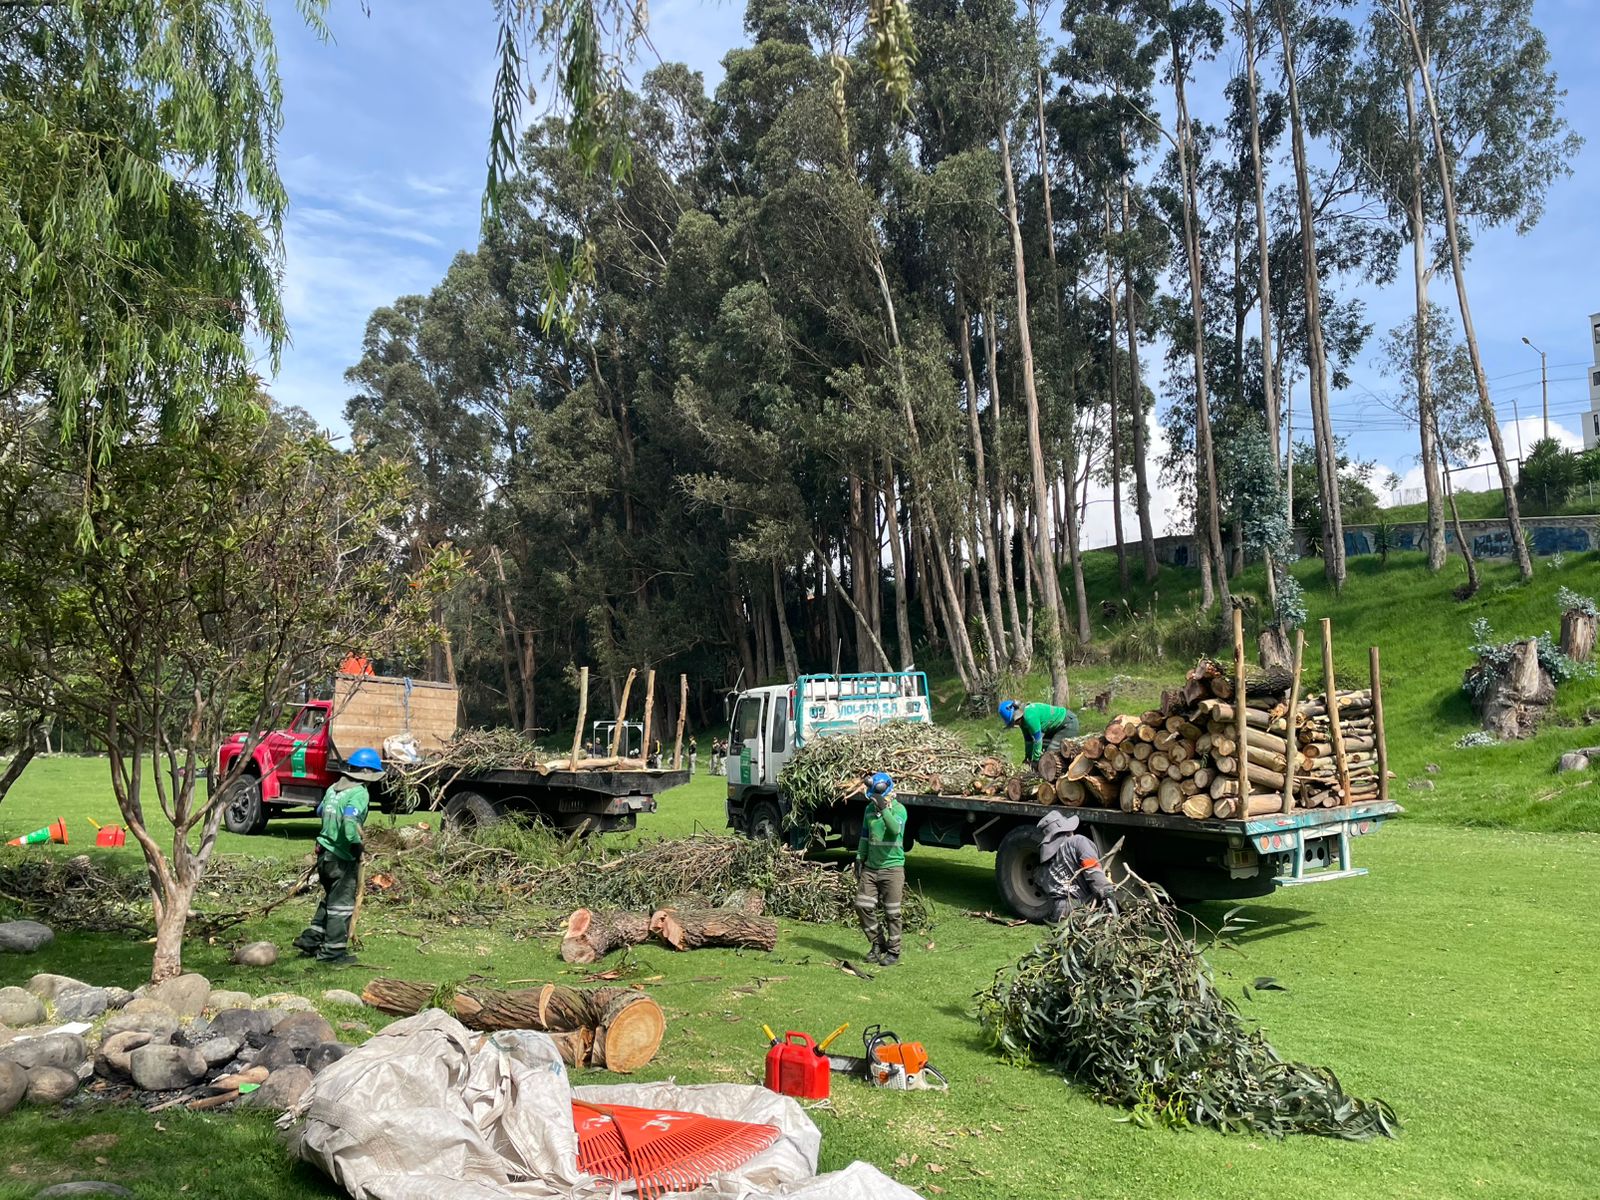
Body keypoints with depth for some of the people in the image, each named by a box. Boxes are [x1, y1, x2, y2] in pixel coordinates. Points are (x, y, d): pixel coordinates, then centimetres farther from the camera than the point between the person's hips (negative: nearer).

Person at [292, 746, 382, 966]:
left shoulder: (333, 789, 8)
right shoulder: (359, 793, -17)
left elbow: (320, 811, 20)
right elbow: (350, 821, -30)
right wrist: (357, 846, -19)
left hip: (324, 852, 8)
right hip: (343, 858, -8)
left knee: (330, 899, 24)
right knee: (342, 904, 4)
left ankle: (310, 939, 27)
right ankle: (334, 952, 12)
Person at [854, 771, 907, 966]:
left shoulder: (898, 809, -10)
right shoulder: (870, 809, 8)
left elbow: (895, 829, -31)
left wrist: (884, 809, -37)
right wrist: (859, 858, 12)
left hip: (892, 868, -6)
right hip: (870, 867, 6)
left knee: (892, 912, 0)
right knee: (862, 906, 1)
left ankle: (893, 951, 14)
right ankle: (878, 943, 19)